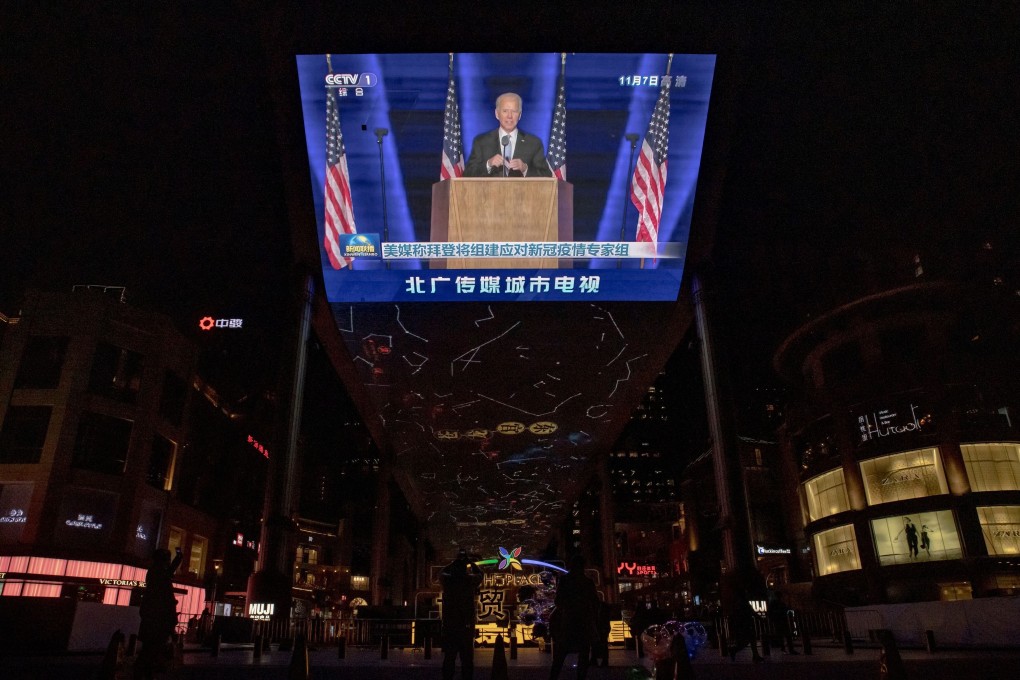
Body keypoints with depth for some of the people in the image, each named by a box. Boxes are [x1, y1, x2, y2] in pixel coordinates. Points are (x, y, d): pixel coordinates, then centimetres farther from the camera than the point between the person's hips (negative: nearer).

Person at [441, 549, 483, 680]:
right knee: (467, 658, 5)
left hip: (449, 625, 2)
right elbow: (480, 574, 16)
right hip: (466, 625, -2)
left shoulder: (447, 579, -2)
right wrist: (469, 561, 22)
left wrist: (455, 562, 25)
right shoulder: (470, 579, -5)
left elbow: (442, 573, 22)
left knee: (449, 657, 7)